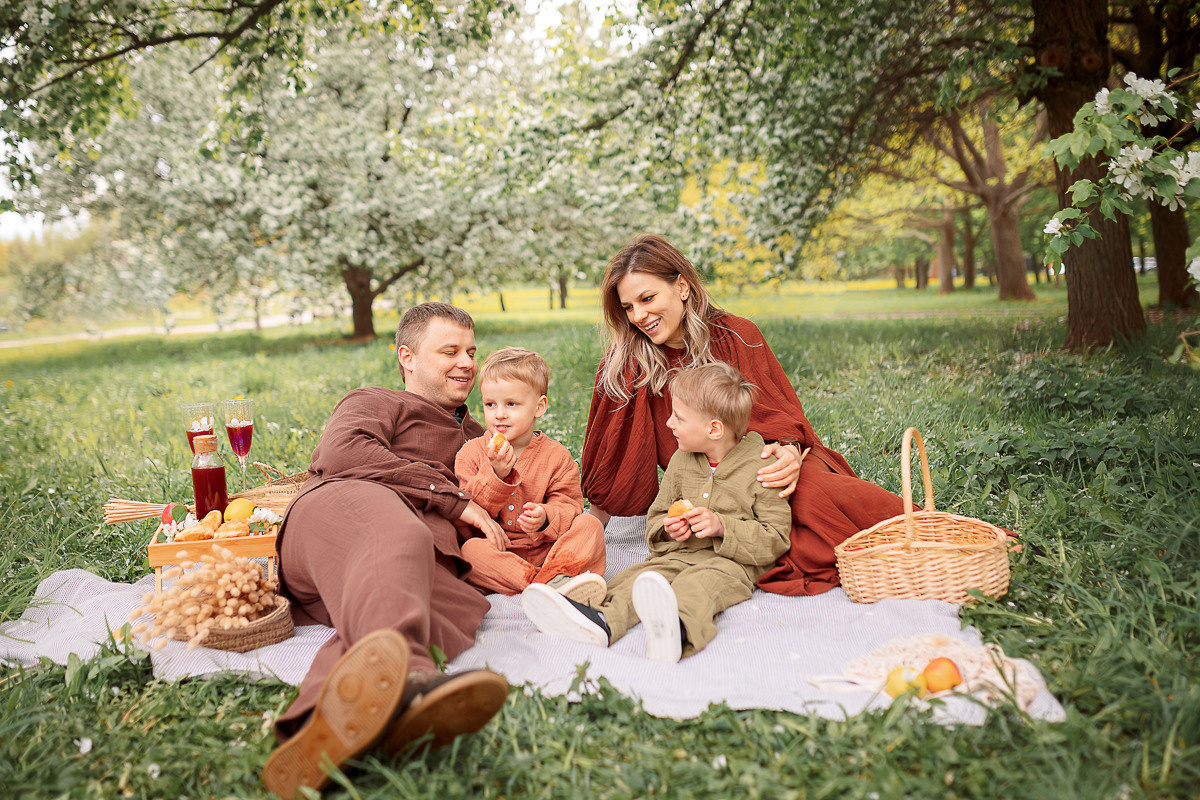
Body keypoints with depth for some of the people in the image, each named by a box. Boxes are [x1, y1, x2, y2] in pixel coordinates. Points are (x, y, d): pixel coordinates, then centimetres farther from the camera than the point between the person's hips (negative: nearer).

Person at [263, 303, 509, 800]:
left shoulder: (477, 440, 44)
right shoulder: (375, 402, 28)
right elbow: (341, 452, 3)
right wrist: (451, 498, -2)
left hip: (431, 561, 3)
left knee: (451, 611, -37)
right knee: (396, 540, -42)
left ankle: (323, 725, -67)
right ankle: (404, 680, -74)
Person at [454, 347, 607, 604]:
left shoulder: (557, 457, 6)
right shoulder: (471, 453, 7)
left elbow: (569, 508, 0)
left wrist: (546, 518, -24)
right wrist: (495, 474, -16)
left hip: (545, 550, 1)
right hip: (496, 551, -1)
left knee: (589, 525, -20)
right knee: (470, 548, -32)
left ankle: (556, 572, -47)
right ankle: (552, 584, -44)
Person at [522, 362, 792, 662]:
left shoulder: (760, 470, -5)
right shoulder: (680, 461, 13)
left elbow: (776, 538, -6)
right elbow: (656, 516, 23)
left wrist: (722, 526, -18)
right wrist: (668, 529, -3)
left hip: (730, 562, -6)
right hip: (678, 555, 6)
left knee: (700, 582, -38)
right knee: (637, 577, -23)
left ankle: (677, 630, -69)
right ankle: (601, 621, -51)